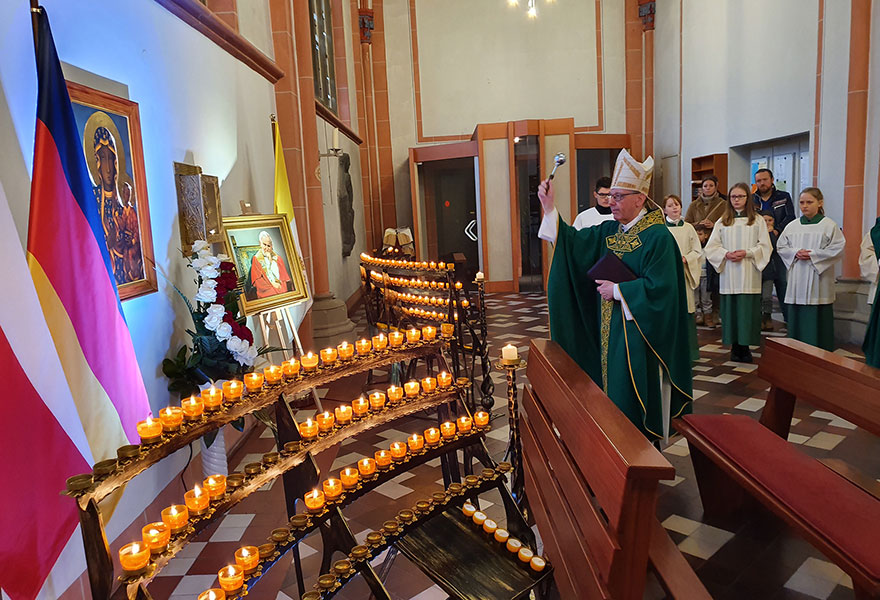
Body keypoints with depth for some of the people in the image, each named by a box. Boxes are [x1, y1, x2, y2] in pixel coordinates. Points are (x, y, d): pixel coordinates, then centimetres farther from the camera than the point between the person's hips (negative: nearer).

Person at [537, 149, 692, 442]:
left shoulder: (657, 237, -14)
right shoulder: (608, 231, 8)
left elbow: (658, 287, -21)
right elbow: (573, 241, -1)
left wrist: (617, 290, -15)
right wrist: (549, 208, -10)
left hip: (639, 332, -7)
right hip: (610, 330, 7)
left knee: (636, 395, 2)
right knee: (614, 391, 15)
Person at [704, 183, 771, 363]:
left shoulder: (757, 221, 7)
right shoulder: (722, 222, 10)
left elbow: (765, 246, 3)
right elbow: (711, 247, 7)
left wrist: (747, 253, -12)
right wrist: (726, 254, -10)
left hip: (749, 275, -1)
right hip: (729, 274, 1)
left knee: (748, 310, -4)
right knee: (731, 309, 0)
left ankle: (745, 346, 5)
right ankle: (735, 347, 8)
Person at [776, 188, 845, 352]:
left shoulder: (829, 225, -1)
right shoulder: (792, 226, 10)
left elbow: (838, 249, -6)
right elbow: (781, 246, 11)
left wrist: (813, 254, -14)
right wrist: (795, 252, -7)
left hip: (818, 279, -3)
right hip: (797, 280, 4)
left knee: (817, 318, -2)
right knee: (797, 318, 6)